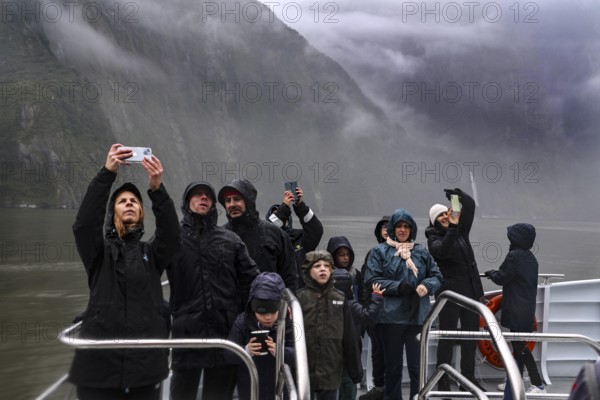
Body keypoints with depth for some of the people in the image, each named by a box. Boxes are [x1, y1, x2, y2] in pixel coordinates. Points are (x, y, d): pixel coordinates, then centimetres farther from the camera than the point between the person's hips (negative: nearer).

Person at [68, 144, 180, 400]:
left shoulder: (152, 252, 11)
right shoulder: (99, 252, 8)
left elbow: (171, 234, -10)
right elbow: (84, 223, -11)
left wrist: (157, 189, -25)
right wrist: (107, 173, -23)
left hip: (145, 365, 1)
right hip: (100, 364, -1)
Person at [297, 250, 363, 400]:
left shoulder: (340, 299, 4)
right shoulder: (300, 297, -5)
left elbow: (349, 337, 5)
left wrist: (355, 368, 6)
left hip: (331, 371, 2)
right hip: (304, 371, -2)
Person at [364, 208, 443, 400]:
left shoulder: (421, 251, 10)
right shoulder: (380, 251, 1)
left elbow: (437, 276, 12)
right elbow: (371, 280, -6)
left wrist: (426, 285, -10)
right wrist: (398, 287, -15)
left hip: (418, 316, 2)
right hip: (391, 316, -2)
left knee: (417, 365, 6)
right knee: (393, 365, 9)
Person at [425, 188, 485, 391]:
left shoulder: (461, 230, 10)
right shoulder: (434, 239, -5)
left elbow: (470, 205, 6)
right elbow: (443, 251, -27)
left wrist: (459, 194, -12)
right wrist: (453, 227, -34)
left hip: (471, 291, 6)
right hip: (450, 294, -6)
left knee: (471, 335, 13)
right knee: (447, 338, -2)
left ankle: (468, 378, 24)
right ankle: (443, 381, 5)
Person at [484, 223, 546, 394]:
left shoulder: (514, 255, -16)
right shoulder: (530, 257, 12)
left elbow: (501, 278, -12)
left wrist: (491, 273, 8)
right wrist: (496, 274, 19)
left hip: (516, 310, -9)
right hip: (527, 309, 9)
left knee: (520, 346, -5)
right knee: (518, 345, 14)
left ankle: (538, 384, -4)